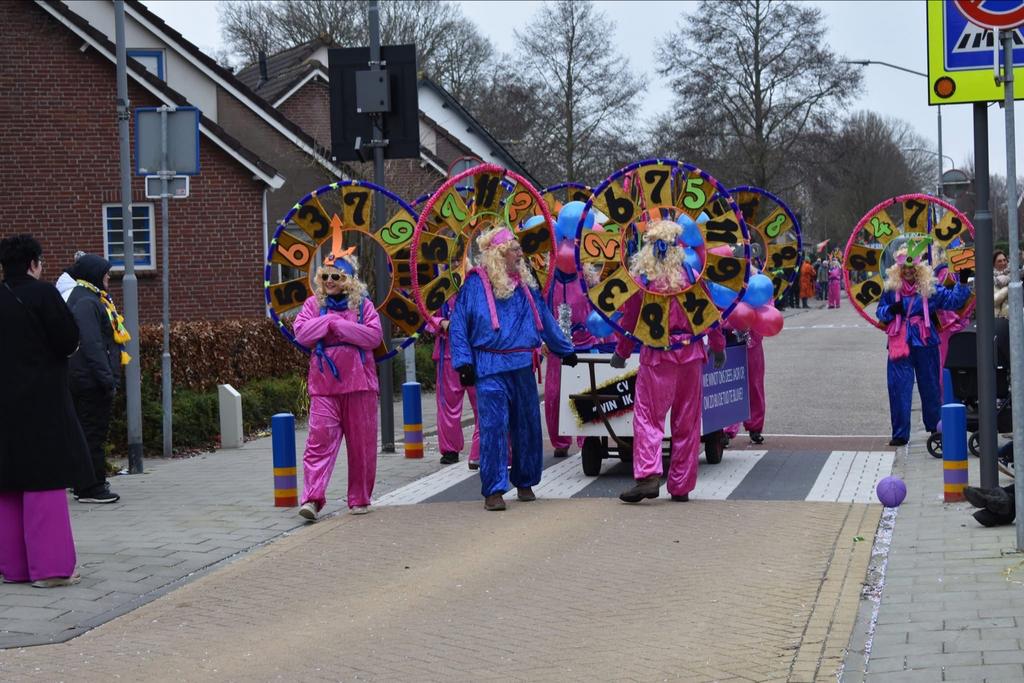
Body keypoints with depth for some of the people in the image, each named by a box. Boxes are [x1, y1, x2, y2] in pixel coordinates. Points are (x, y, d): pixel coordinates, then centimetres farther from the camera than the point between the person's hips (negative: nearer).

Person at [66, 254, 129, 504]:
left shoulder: (93, 300, 18)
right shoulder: (85, 303, -16)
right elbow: (92, 346, -22)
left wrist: (109, 378, 19)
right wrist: (107, 379, -22)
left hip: (92, 382, 11)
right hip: (92, 381, -11)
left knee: (92, 433, 14)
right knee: (93, 433, -6)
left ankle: (86, 485, 20)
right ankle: (91, 487, -3)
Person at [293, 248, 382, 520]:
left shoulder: (362, 304, 6)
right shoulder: (313, 304, 10)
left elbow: (374, 336, -9)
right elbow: (302, 333, -4)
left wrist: (338, 325, -11)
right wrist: (330, 320, -10)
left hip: (359, 383, 0)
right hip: (324, 385, 0)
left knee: (362, 444, 5)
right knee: (320, 438, -11)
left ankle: (360, 499, 15)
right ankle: (312, 498, -17)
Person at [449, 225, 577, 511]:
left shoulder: (525, 283, 13)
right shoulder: (476, 284, -2)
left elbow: (544, 319, 23)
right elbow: (458, 325, -2)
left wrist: (565, 350, 29)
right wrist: (464, 362, -10)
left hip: (522, 366, 5)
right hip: (491, 367, -5)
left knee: (527, 424, 10)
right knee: (493, 426, -9)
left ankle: (525, 482, 25)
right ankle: (493, 490, -5)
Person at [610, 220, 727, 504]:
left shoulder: (640, 276, -5)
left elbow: (629, 318, 0)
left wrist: (621, 352, 13)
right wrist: (718, 346, 17)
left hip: (656, 355, -2)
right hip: (691, 354, 2)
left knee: (647, 416, 0)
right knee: (687, 421, 9)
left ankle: (648, 475, -18)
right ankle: (681, 485, 12)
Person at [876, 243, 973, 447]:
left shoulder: (930, 289, 3)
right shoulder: (891, 289, 4)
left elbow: (953, 300, 7)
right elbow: (880, 313, 9)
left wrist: (963, 283, -2)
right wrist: (890, 310, -11)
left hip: (925, 344, 1)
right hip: (899, 344, -1)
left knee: (930, 386, 11)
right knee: (899, 388, -5)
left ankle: (935, 427, 28)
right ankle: (900, 434, 0)